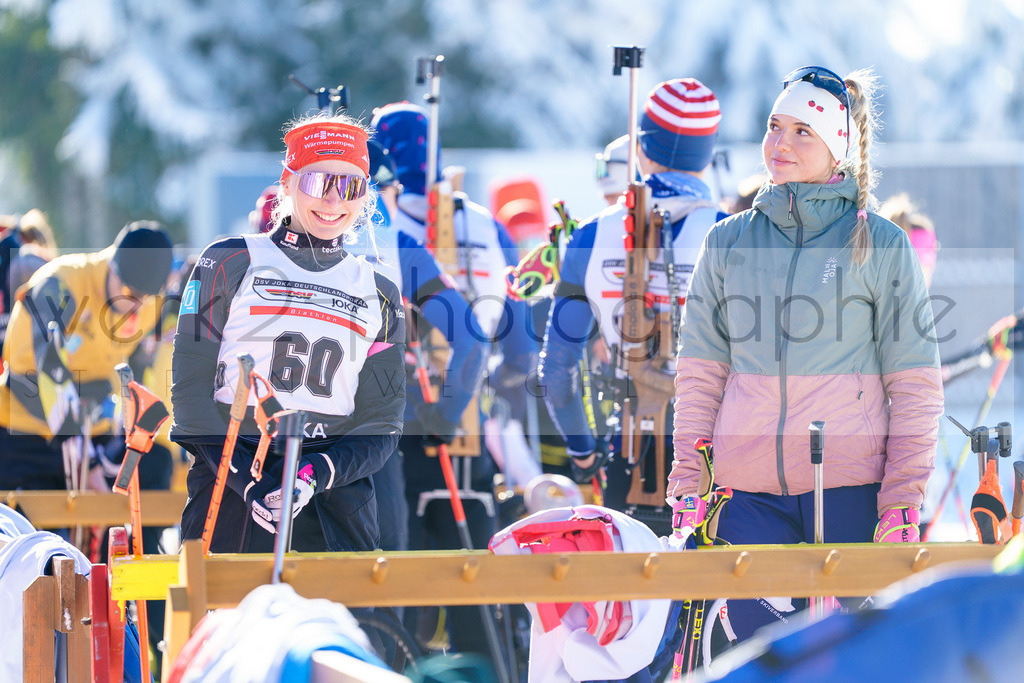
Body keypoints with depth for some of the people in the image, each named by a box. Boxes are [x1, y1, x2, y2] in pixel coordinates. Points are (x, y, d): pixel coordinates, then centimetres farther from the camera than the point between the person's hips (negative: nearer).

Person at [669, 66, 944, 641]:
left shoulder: (882, 246, 3)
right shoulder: (728, 243, 11)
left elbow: (916, 388, 1)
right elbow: (699, 377, 12)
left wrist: (903, 505, -6)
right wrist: (689, 486, 3)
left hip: (849, 488, -2)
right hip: (747, 490, 3)